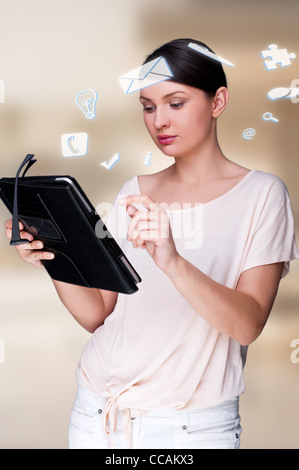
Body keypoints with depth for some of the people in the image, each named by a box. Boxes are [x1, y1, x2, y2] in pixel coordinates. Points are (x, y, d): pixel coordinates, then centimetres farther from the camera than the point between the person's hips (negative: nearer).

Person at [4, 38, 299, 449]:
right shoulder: (134, 192, 6)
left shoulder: (261, 193, -7)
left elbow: (248, 325, -18)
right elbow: (97, 314, 3)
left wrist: (172, 261, -32)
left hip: (194, 426, -3)